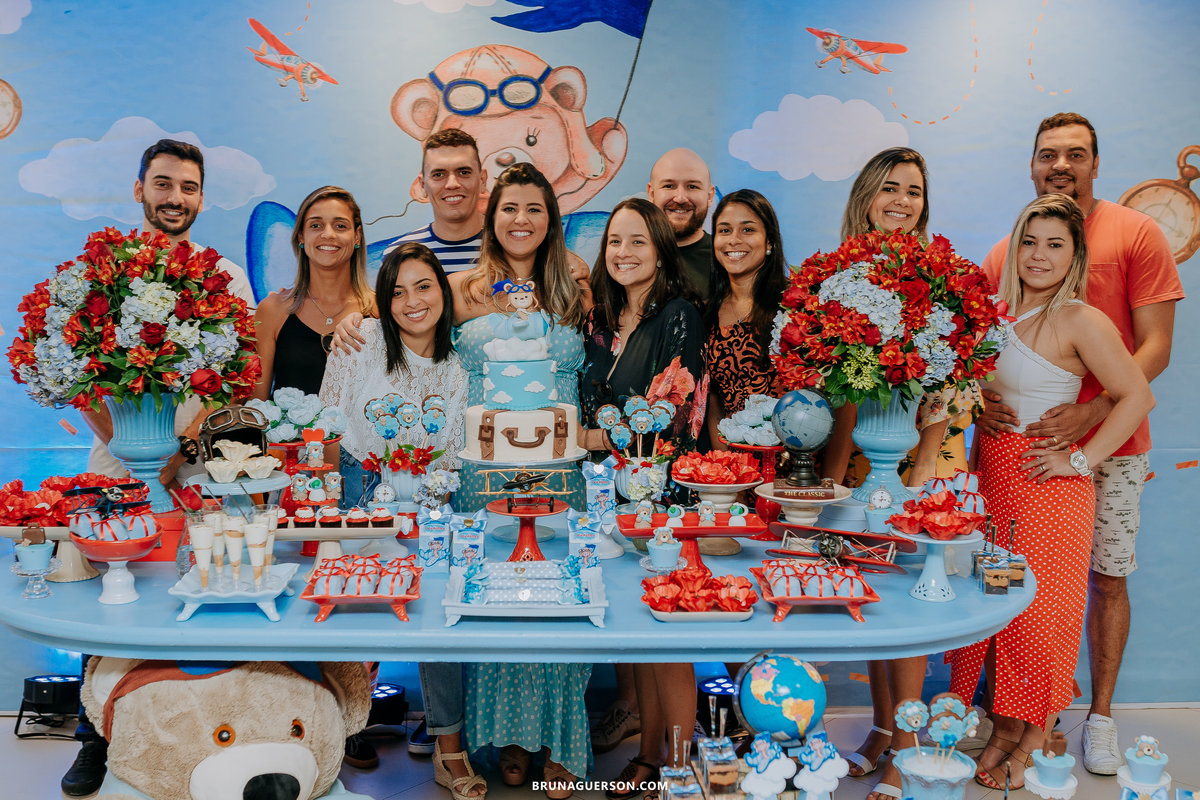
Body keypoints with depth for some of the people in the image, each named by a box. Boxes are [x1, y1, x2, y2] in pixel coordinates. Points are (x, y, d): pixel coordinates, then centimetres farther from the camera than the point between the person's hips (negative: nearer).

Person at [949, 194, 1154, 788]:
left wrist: (1079, 460, -15)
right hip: (989, 477, 6)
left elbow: (1138, 395, -14)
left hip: (1046, 484, -6)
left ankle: (1033, 745, 20)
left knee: (1038, 612, 2)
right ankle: (1001, 731, 27)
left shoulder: (1078, 320, -11)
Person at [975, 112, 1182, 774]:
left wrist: (1093, 411, -21)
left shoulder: (1137, 233, -2)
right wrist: (978, 397, -11)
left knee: (1106, 577, 7)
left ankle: (1100, 714, 24)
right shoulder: (1005, 251, 7)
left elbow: (1155, 346, -7)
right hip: (1023, 442, 2)